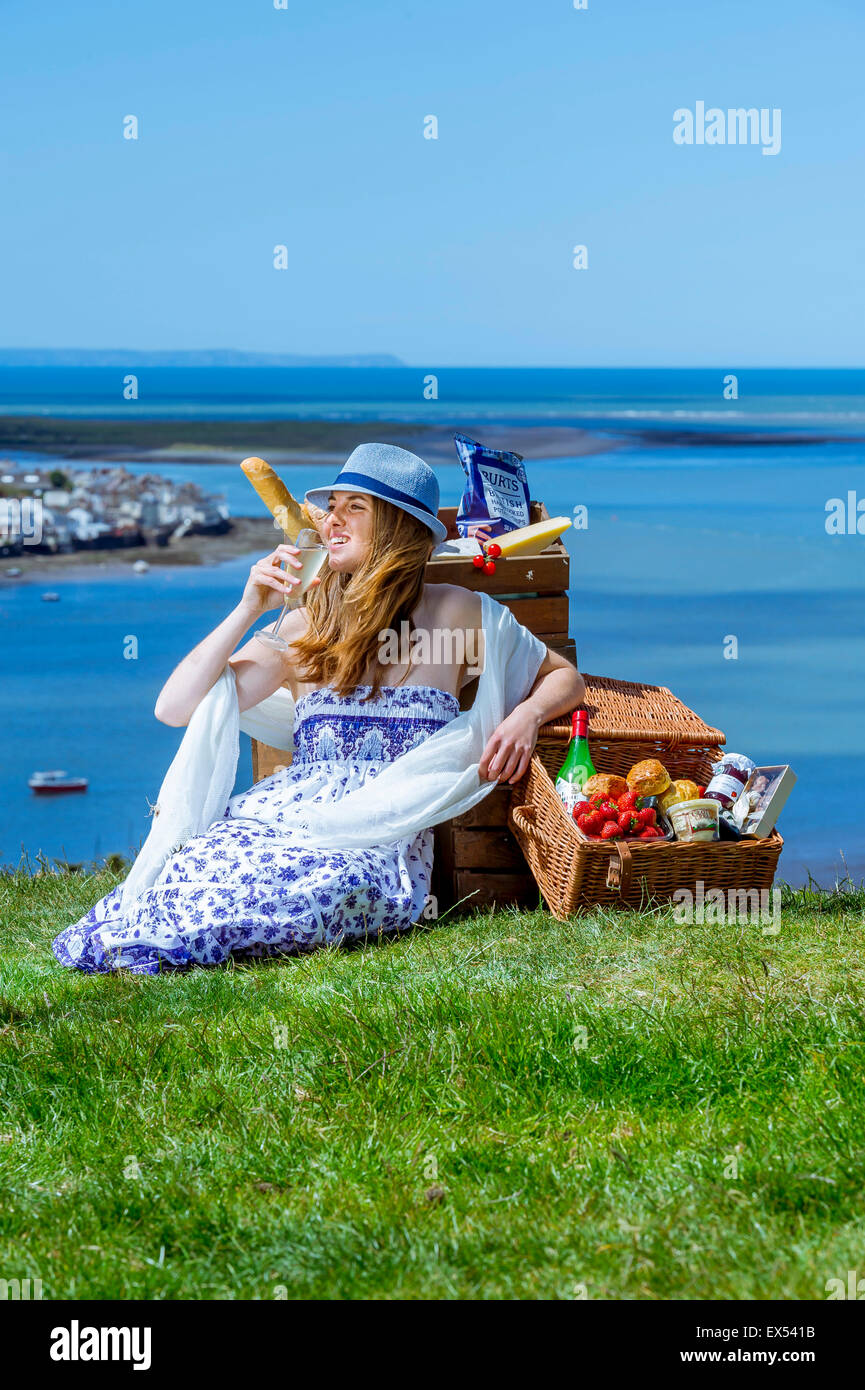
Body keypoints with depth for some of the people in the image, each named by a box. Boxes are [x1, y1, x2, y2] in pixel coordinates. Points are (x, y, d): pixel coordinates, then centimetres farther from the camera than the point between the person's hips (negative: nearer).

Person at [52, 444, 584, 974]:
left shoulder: (454, 611, 12)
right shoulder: (305, 625, 19)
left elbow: (565, 678, 20)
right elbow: (175, 708, 13)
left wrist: (526, 715, -3)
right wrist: (250, 609, 5)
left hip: (387, 836, -2)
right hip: (284, 810, 2)